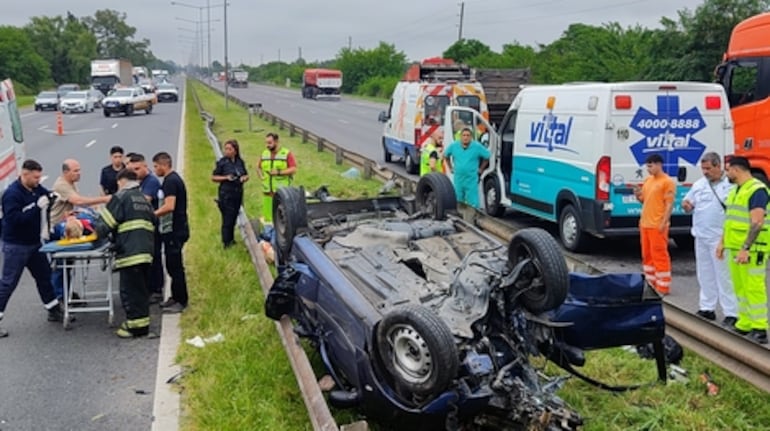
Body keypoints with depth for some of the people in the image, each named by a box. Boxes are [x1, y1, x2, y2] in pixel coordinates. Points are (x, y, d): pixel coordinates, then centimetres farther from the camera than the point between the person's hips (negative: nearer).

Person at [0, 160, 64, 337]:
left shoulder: (36, 189, 2)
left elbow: (47, 195, 21)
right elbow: (15, 219, -29)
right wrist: (37, 206, -30)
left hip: (34, 243, 8)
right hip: (16, 246, -8)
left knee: (44, 276, 17)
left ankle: (54, 311, 31)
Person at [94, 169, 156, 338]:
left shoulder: (121, 197, -2)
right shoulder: (143, 199, 21)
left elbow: (105, 222, -5)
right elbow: (153, 223, 21)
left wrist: (96, 234, 12)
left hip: (130, 252, -8)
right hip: (146, 251, 8)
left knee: (129, 290, -1)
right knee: (141, 289, 16)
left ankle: (135, 325, 2)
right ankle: (142, 322, 21)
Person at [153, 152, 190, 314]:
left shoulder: (171, 181, -17)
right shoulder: (172, 179, 15)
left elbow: (169, 206, -26)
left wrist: (152, 214, -15)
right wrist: (155, 213, 13)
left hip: (175, 231, -10)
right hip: (173, 229, 10)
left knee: (175, 266, -4)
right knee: (172, 265, 16)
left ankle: (181, 301, 2)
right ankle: (175, 297, 25)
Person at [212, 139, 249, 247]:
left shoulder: (240, 162, 7)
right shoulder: (222, 162, -6)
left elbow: (246, 175, 18)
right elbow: (213, 177, -2)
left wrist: (244, 178, -5)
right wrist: (225, 178, -16)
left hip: (238, 193, 5)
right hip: (226, 195, -5)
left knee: (234, 217, 12)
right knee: (227, 219, -5)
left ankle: (231, 240, 25)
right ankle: (226, 243, 4)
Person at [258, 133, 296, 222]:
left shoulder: (287, 154, 0)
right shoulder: (264, 154, 15)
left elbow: (294, 169, -7)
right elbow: (259, 168, 26)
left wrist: (279, 172, -14)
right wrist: (261, 176, 7)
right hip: (267, 192, 5)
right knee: (267, 217, 4)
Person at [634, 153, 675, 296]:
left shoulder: (667, 182, -9)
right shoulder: (647, 180, 15)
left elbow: (669, 204, -12)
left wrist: (664, 222, -19)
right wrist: (638, 195, 0)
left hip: (657, 225, -8)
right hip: (645, 223, 8)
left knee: (659, 255, -5)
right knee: (647, 254, 13)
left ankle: (663, 286, 0)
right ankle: (651, 282, 24)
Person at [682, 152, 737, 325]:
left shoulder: (731, 184, -7)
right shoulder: (699, 184, 11)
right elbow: (689, 203, 19)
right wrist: (686, 205, -4)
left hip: (720, 238, -6)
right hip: (701, 236, 6)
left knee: (724, 275, -5)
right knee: (705, 274, 13)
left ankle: (731, 313, 1)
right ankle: (707, 308, 23)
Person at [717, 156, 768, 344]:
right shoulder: (735, 190, 16)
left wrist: (745, 248, -25)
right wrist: (722, 242, 18)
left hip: (751, 249, -9)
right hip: (735, 247, 9)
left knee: (754, 288, -7)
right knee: (740, 287, 13)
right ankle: (744, 325, 21)